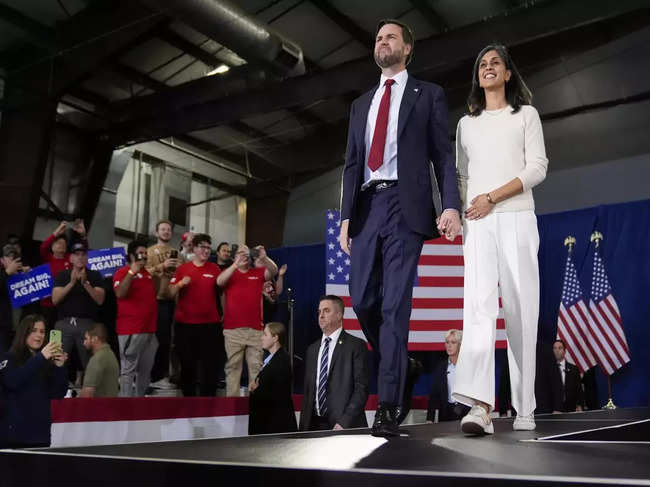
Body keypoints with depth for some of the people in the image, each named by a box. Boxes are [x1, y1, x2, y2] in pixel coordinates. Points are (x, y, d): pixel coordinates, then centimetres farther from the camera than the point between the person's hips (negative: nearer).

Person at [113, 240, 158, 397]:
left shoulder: (148, 273, 18)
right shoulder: (123, 272, -5)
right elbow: (119, 294, -24)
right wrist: (132, 272, -28)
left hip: (149, 329, 8)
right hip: (131, 330, -8)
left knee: (145, 370, 13)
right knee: (128, 370, -5)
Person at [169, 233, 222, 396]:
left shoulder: (214, 269, 4)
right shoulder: (182, 269, 5)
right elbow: (170, 294, 3)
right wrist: (180, 284, -13)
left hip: (208, 324, -1)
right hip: (185, 323, 1)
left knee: (209, 363, -1)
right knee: (187, 363, 8)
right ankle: (188, 396, 20)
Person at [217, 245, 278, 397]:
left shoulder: (258, 272, 11)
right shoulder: (229, 273, 9)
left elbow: (273, 271, -5)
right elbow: (219, 281, -11)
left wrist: (264, 258, -25)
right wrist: (236, 265, -22)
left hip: (255, 329, 1)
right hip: (233, 330, -1)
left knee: (256, 366, 3)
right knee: (233, 366, 3)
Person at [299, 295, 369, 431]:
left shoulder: (356, 345, -3)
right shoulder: (312, 349, 16)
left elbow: (361, 388, -9)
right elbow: (307, 391, 16)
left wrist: (344, 422, -16)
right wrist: (303, 426, 7)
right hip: (314, 424, 5)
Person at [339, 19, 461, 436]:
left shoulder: (428, 95, 12)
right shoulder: (361, 104, 24)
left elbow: (444, 155, 3)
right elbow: (352, 164, 18)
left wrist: (451, 205, -12)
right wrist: (346, 216, 7)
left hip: (405, 205, -5)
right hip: (367, 207, 5)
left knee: (395, 304, -9)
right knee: (363, 301, 1)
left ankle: (388, 406, -4)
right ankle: (403, 367, 25)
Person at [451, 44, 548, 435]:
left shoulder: (526, 115, 13)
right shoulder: (467, 124, 21)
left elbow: (537, 168, 1)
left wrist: (492, 197, -10)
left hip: (517, 219, -1)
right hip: (478, 225, 2)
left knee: (521, 310, -4)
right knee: (479, 304, -16)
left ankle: (525, 409, 4)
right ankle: (480, 406, -25)